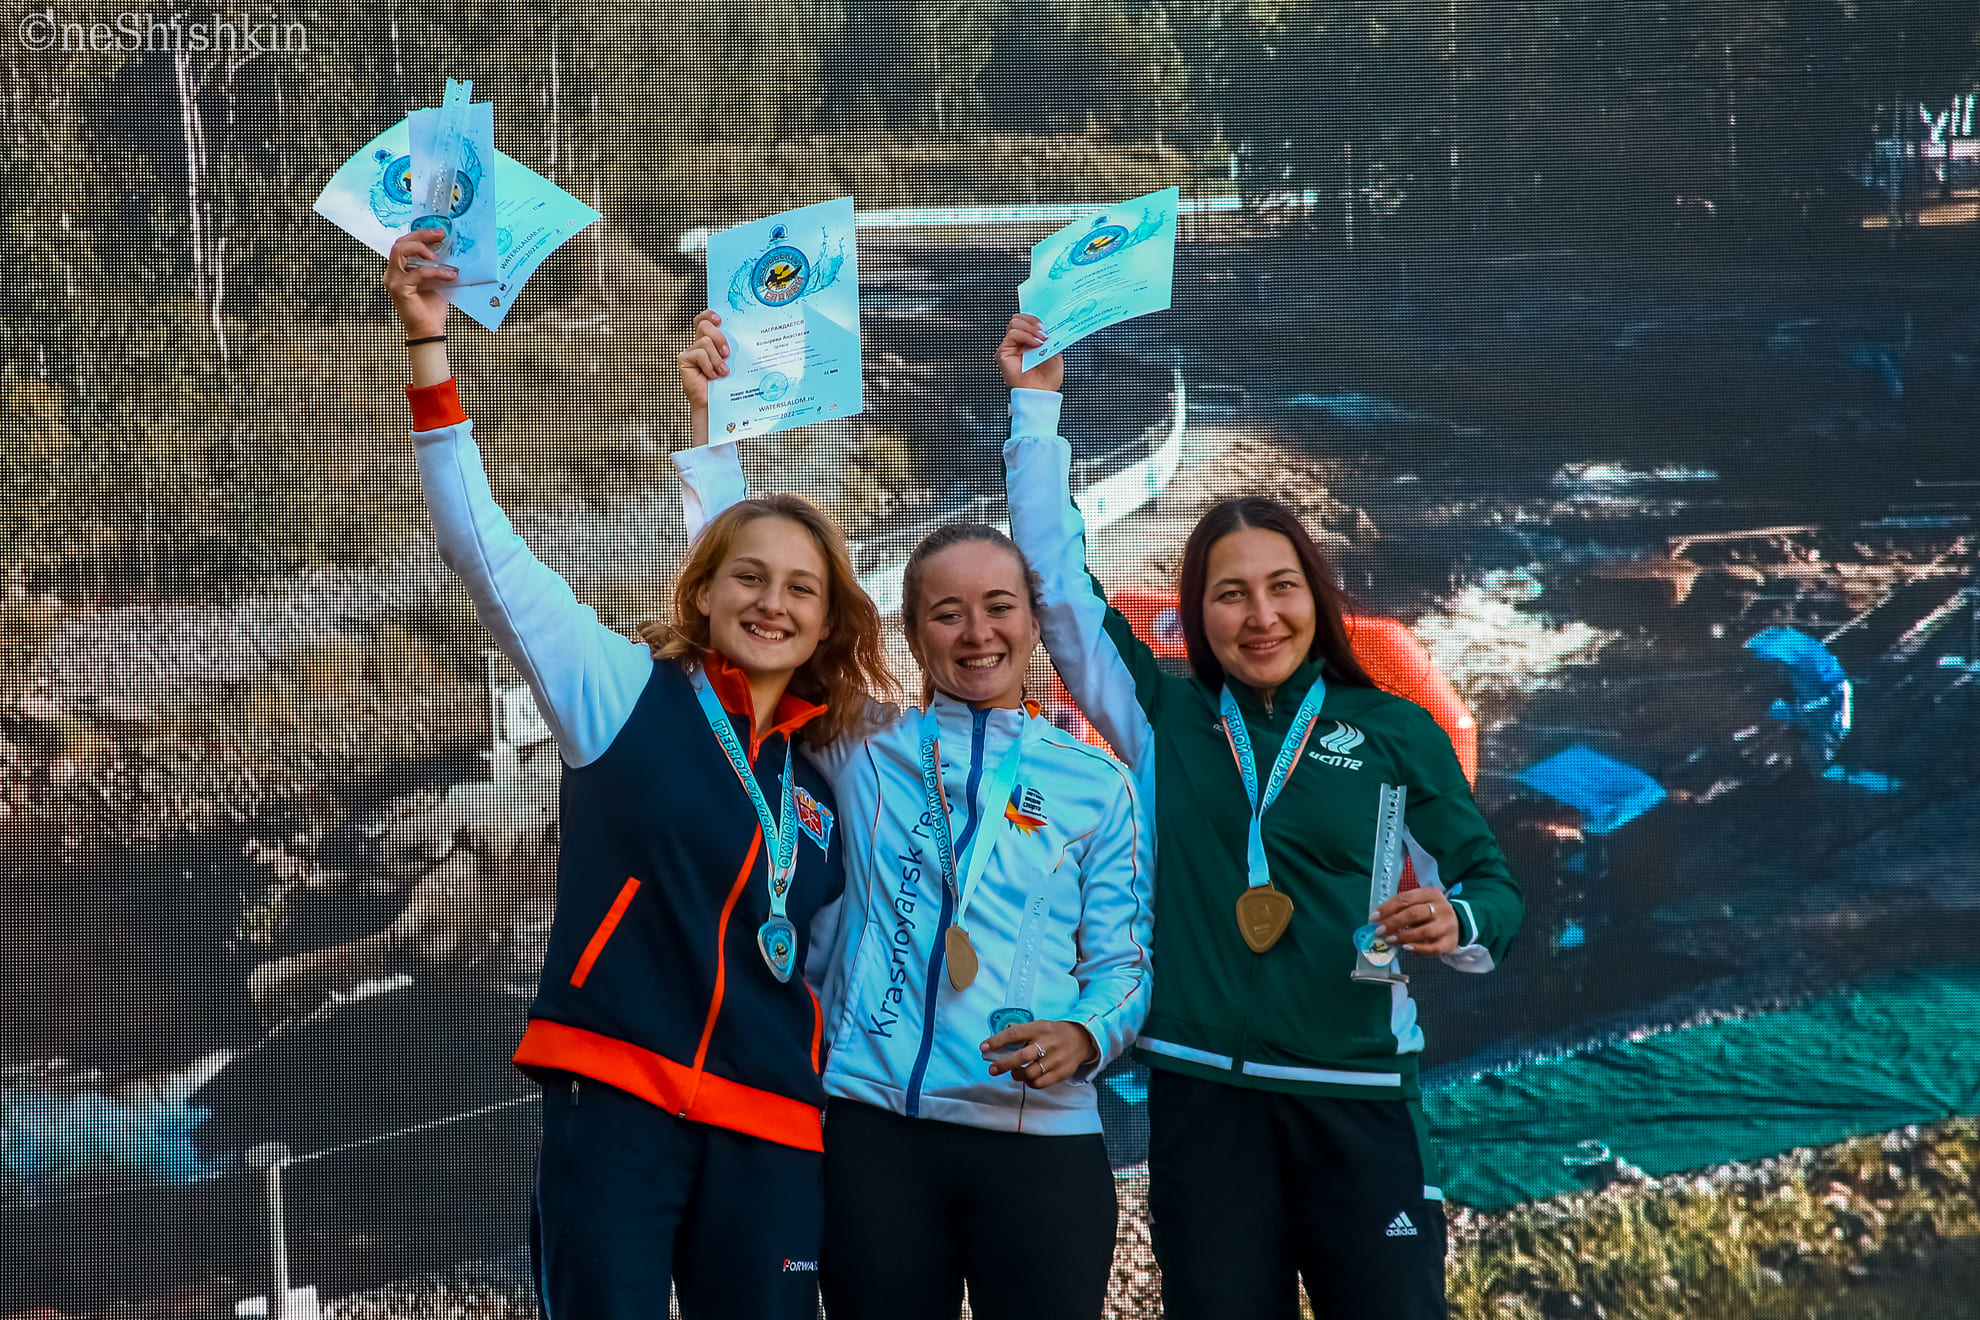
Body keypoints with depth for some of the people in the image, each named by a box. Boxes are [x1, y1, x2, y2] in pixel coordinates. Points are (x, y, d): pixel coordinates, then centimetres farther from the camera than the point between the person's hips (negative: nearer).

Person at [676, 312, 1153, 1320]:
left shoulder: (1097, 783, 9)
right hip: (875, 1125, 0)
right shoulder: (867, 748, 9)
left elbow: (1123, 956, 7)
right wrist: (708, 421, 6)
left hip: (1043, 1136, 0)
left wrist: (1086, 1035, -15)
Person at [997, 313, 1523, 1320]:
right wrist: (1037, 404, 4)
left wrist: (1456, 920, -16)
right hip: (1201, 1096, 1)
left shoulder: (1395, 733, 4)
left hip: (1358, 1101, -1)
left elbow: (1492, 886, 7)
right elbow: (1055, 574, 4)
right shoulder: (1162, 719, 7)